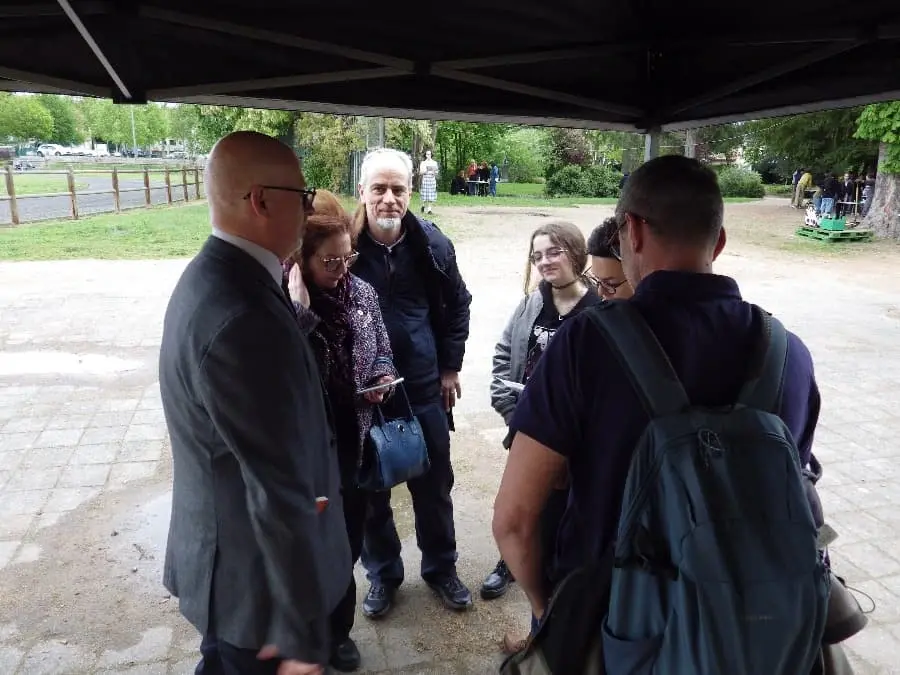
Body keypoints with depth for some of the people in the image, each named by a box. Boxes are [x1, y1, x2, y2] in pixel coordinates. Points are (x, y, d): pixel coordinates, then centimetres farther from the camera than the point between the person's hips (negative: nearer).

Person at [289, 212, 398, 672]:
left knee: (347, 540, 18)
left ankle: (337, 629, 42)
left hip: (355, 443, 5)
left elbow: (382, 350, 12)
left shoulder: (362, 293, 0)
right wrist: (298, 304, -31)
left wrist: (382, 380, -8)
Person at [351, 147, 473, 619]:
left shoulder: (432, 244, -5)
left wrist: (450, 366, 7)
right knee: (370, 491, 14)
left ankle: (441, 568, 38)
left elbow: (456, 305, 8)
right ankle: (383, 574, 37)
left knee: (434, 486, 16)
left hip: (424, 388, 2)